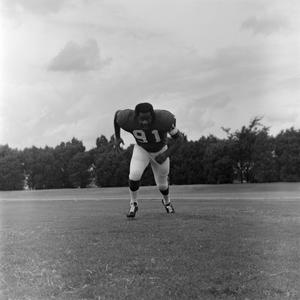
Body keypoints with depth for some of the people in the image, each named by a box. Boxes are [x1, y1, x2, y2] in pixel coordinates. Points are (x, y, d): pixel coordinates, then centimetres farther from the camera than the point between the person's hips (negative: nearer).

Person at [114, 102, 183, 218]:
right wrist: (117, 137, -8)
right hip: (141, 150, 0)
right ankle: (133, 204, -1)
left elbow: (179, 138, -26)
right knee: (135, 174, -26)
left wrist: (166, 154, -38)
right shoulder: (128, 120, -34)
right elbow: (117, 113, -9)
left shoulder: (164, 119, -39)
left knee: (162, 184, 12)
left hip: (160, 151, 0)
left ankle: (166, 201, 47)